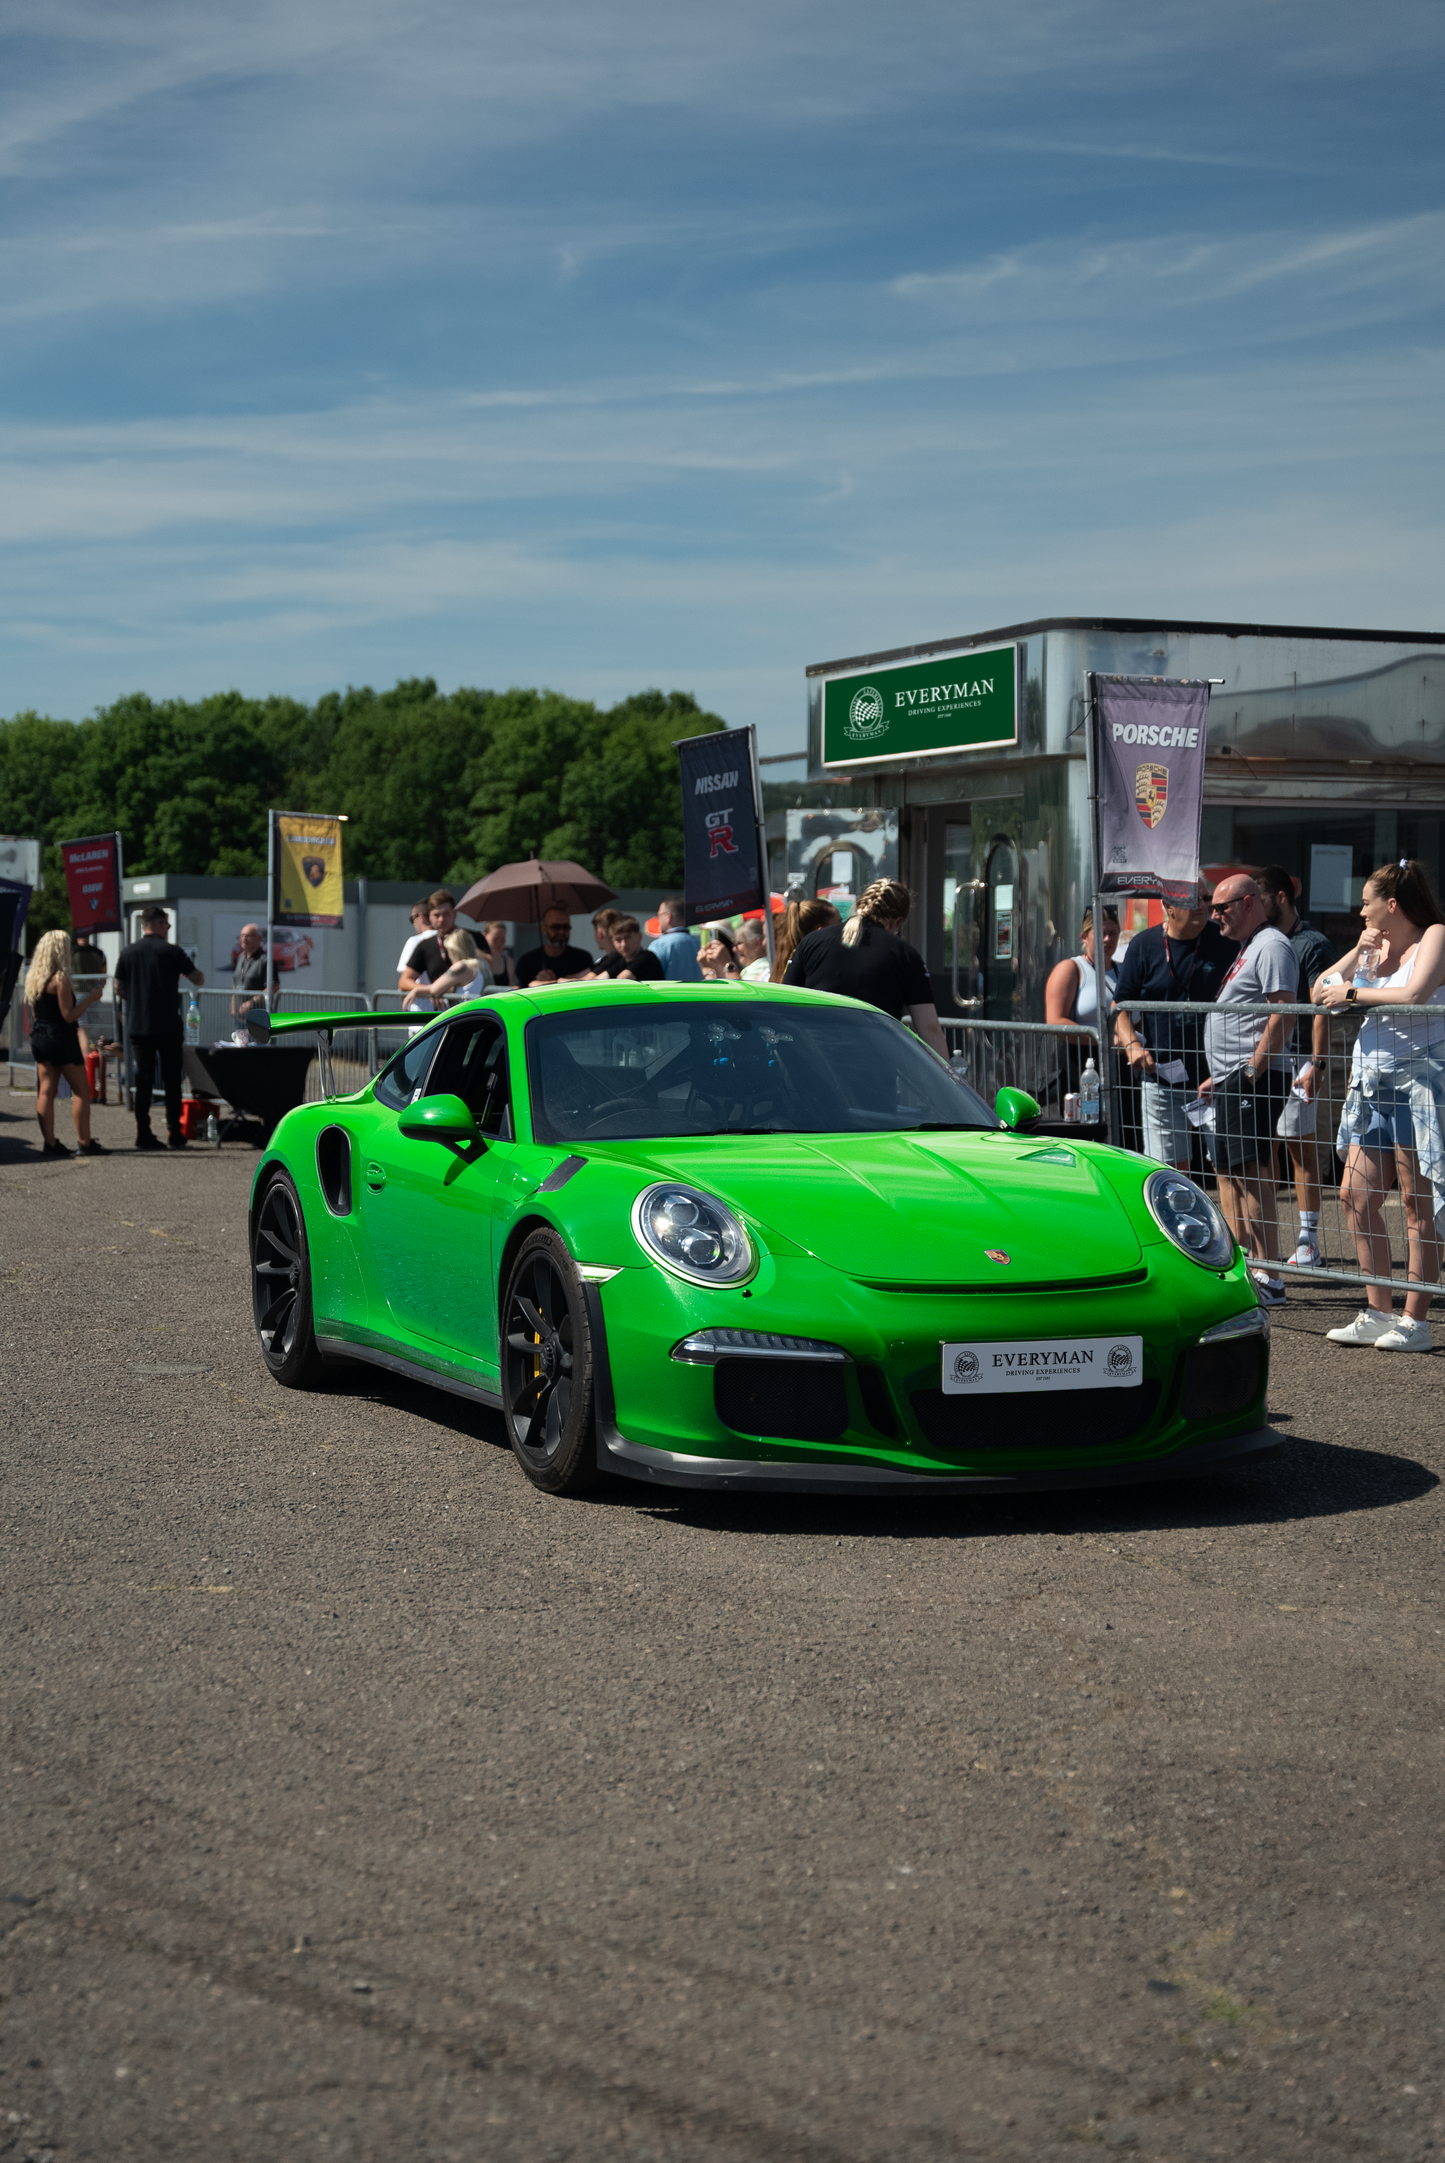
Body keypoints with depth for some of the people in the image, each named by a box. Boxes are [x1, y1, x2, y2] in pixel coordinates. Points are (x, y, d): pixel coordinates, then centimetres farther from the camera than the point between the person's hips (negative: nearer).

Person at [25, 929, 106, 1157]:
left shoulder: (33, 978, 9)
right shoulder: (60, 978, -15)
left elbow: (35, 1014, 14)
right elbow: (69, 1015, -16)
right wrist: (90, 998, -9)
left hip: (40, 1039, 8)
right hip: (60, 1038, -8)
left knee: (46, 1091, 6)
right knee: (81, 1090, 0)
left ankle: (49, 1143, 4)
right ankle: (84, 1143, -2)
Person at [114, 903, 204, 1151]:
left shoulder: (128, 952, 2)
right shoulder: (172, 952, -7)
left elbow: (119, 989, 6)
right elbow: (199, 980, 1)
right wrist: (182, 967, 21)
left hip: (138, 1026, 3)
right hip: (168, 1026, -3)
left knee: (143, 1078, 7)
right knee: (171, 1079, 6)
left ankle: (143, 1133, 2)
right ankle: (174, 1133, 6)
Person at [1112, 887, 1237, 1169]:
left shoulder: (1225, 942, 1)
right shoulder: (1144, 945, 3)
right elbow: (1120, 1005, 6)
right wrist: (1132, 1044, -12)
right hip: (1162, 1079, 0)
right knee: (1171, 1167, 5)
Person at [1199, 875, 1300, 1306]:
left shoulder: (1271, 946, -10)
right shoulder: (1247, 948, 22)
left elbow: (1283, 1014, -19)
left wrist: (1252, 1072, -22)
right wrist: (1219, 1076, 22)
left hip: (1252, 1080, -11)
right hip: (1232, 1081, 11)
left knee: (1250, 1174, -12)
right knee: (1227, 1173, 12)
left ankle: (1268, 1280, -12)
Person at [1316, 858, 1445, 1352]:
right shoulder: (1379, 947, 17)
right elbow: (1321, 992, 15)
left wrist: (1354, 992, -10)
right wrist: (1357, 953, 4)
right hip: (1373, 1083, 8)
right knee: (1355, 1194, 5)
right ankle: (1379, 1313, 13)